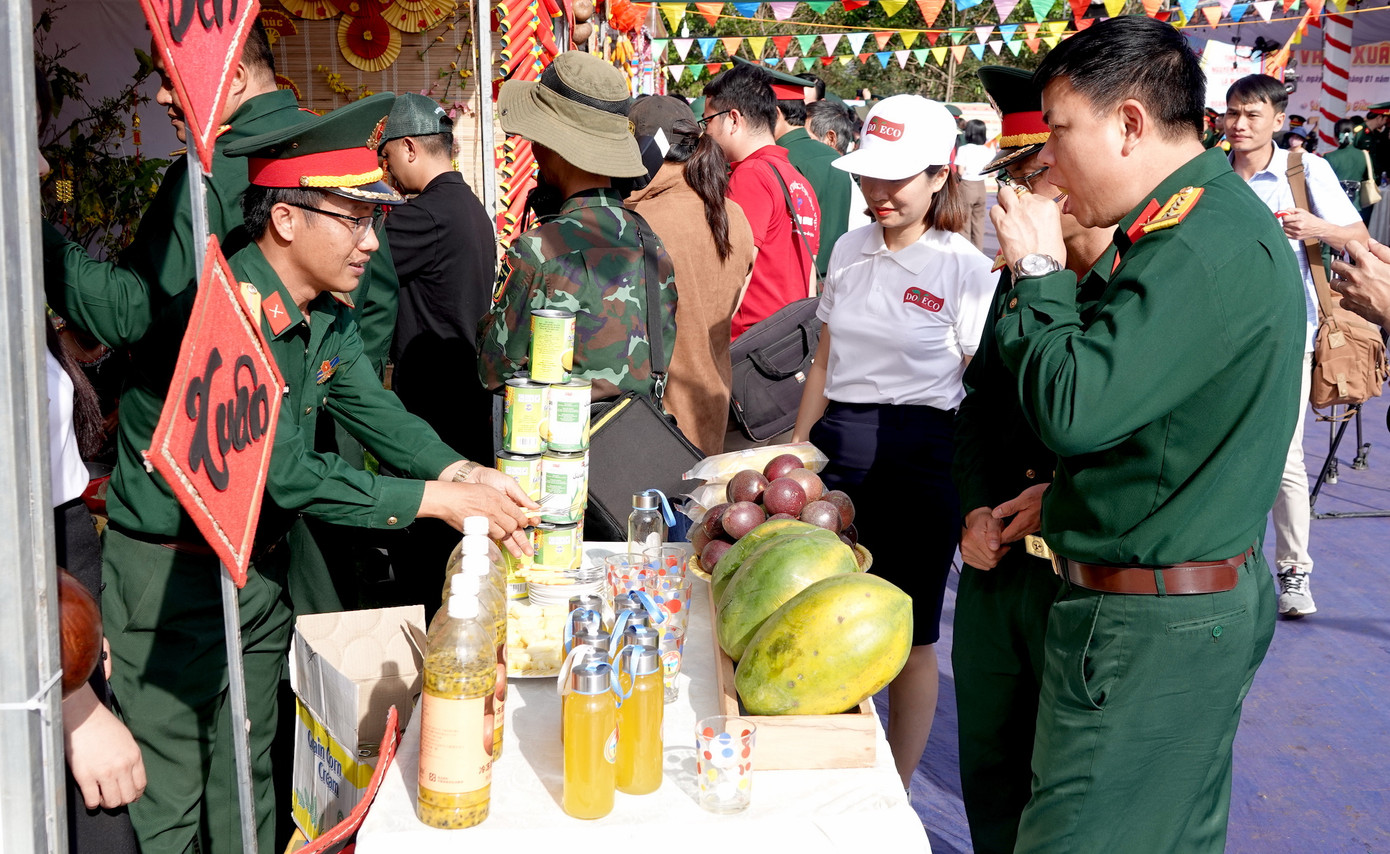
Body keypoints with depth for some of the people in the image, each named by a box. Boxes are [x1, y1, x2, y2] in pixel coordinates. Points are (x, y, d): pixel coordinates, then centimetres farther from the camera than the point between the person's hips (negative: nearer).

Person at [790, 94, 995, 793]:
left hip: (919, 460, -5)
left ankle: (896, 793, 25)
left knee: (908, 638, 7)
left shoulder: (965, 268, -8)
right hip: (838, 449, 5)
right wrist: (796, 449, 14)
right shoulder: (850, 250, 9)